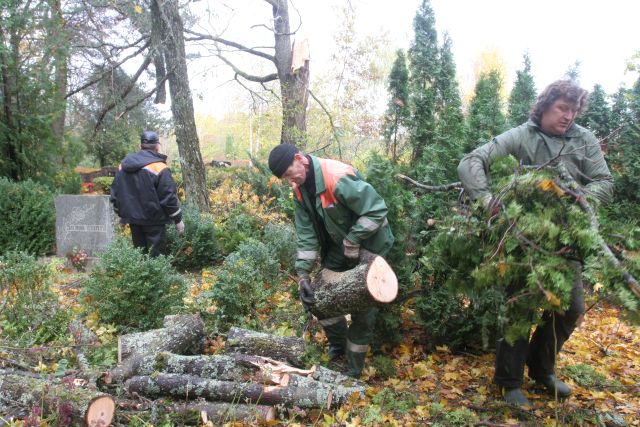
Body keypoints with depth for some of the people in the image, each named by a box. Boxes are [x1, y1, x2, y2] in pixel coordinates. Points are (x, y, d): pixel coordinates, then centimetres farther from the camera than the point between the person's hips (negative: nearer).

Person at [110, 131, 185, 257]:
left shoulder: (123, 165, 8)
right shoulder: (159, 167, -13)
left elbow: (115, 194, 15)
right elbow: (169, 197, -14)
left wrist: (122, 215, 25)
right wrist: (178, 219, -4)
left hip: (133, 219, 6)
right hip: (153, 220, -6)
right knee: (156, 256, -2)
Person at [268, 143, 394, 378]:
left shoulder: (338, 177, -31)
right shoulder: (300, 188, -5)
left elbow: (377, 210, -30)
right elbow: (306, 232, -5)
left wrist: (351, 244, -22)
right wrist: (303, 273, -13)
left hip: (369, 247, -7)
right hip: (338, 248, 8)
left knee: (363, 312, -1)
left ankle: (352, 371, 13)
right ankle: (339, 350, 30)